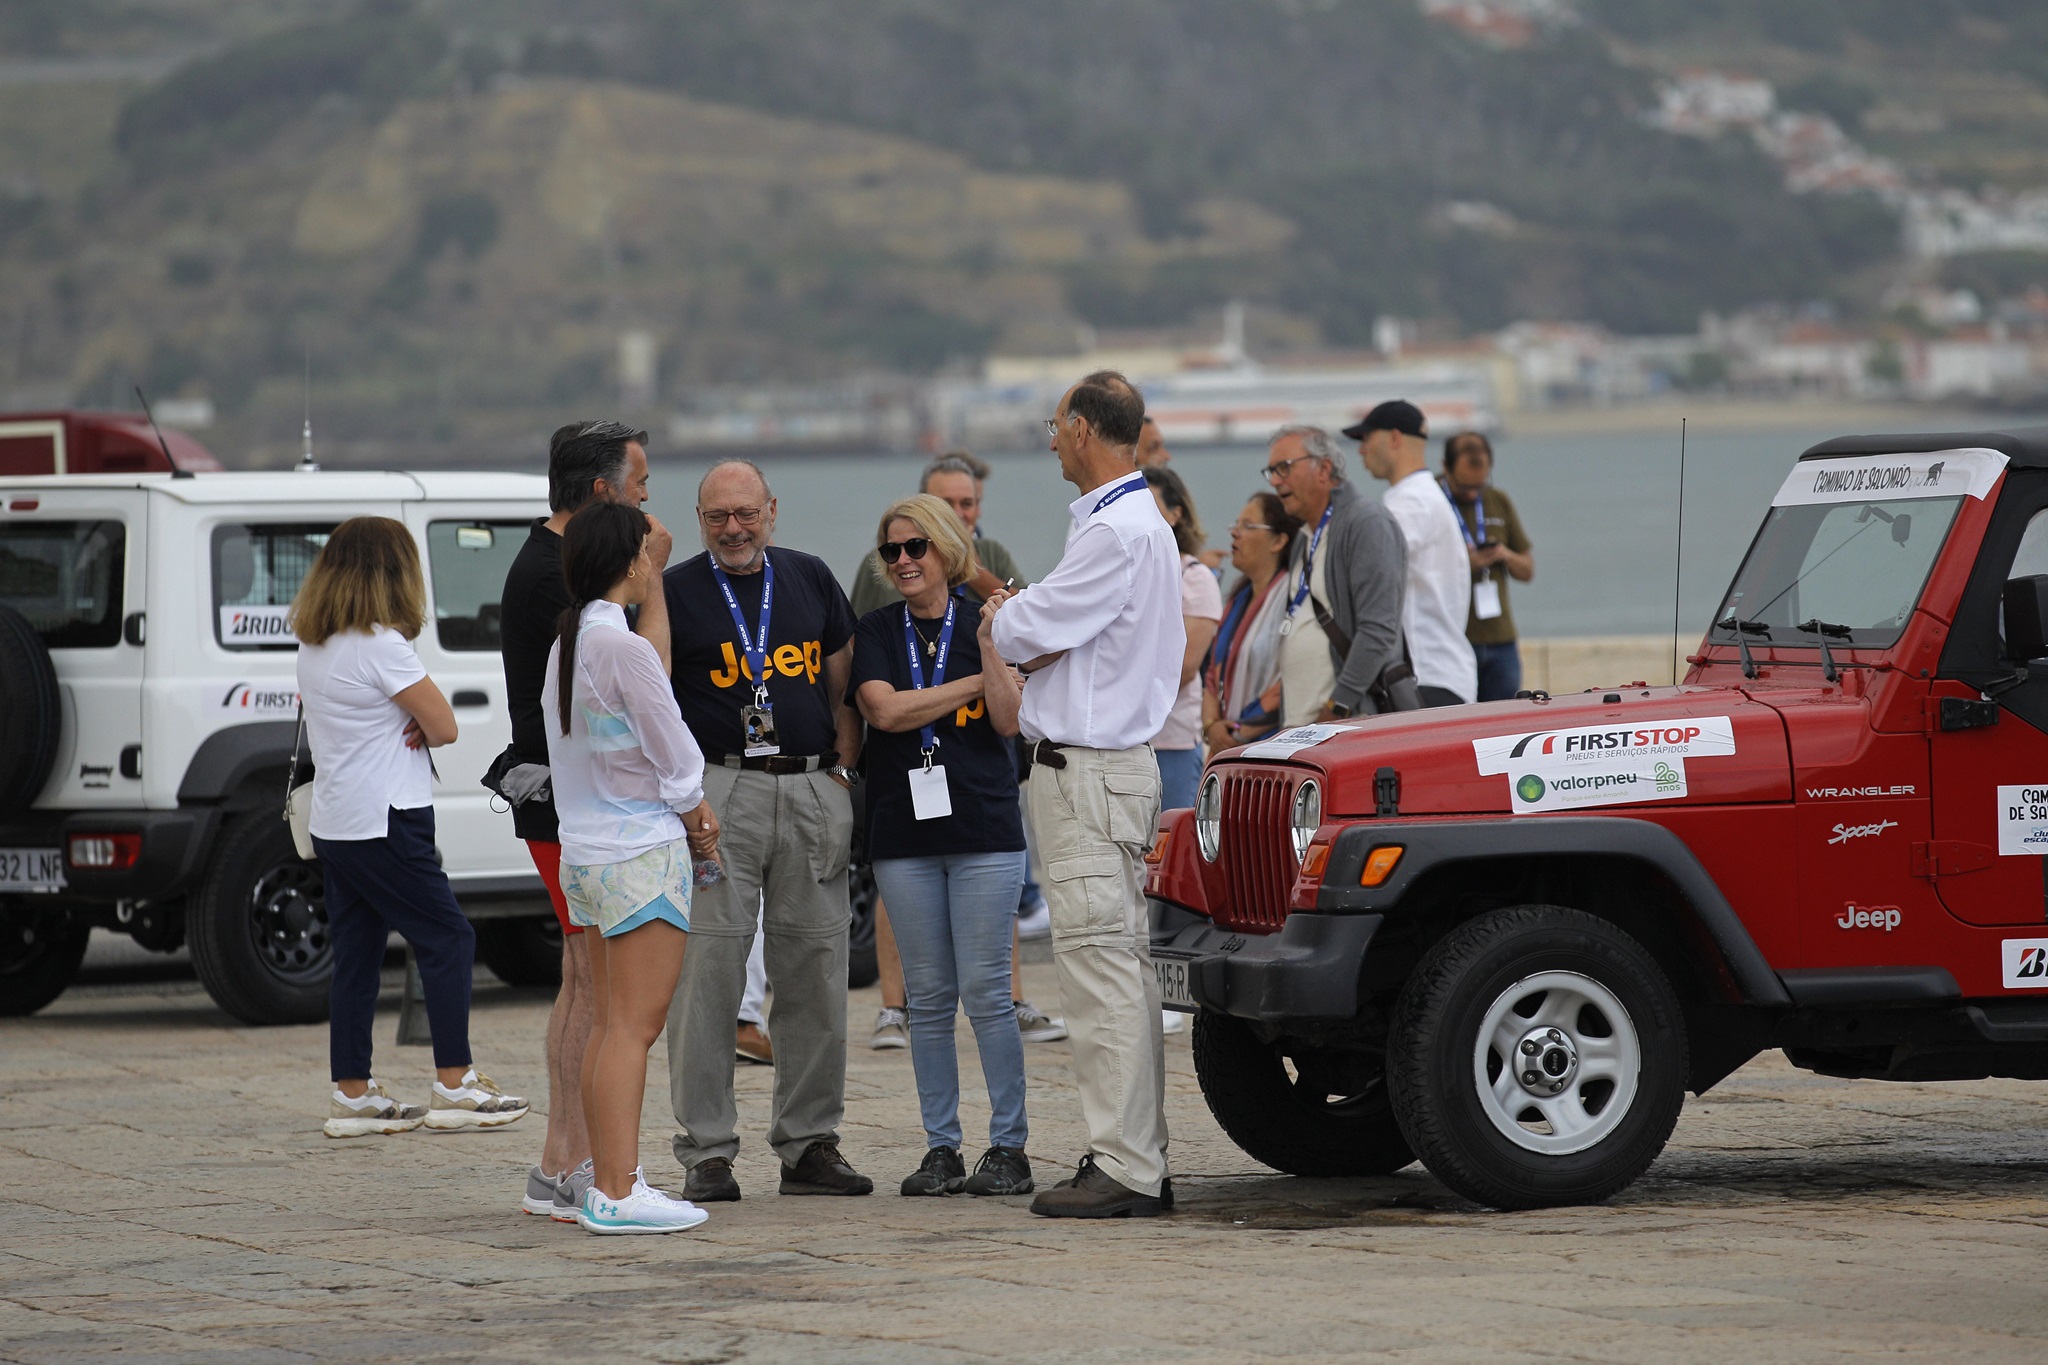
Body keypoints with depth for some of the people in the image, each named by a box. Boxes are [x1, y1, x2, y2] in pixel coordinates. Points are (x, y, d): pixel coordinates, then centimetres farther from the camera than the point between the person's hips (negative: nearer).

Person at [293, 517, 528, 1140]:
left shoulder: (314, 645, 12)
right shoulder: (380, 646, -16)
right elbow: (444, 726, -13)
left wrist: (413, 721, 0)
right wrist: (424, 720, 7)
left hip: (334, 825, 9)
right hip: (384, 825, -9)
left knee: (356, 954, 9)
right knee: (448, 938, -1)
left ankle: (353, 1094, 10)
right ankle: (454, 1084, -2)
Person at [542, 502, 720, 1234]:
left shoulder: (566, 645, 11)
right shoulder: (624, 647, -16)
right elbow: (673, 754, -12)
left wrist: (687, 812, 7)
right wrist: (695, 813, 8)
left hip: (586, 851, 9)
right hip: (642, 851, -9)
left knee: (615, 1023, 13)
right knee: (634, 1026, -7)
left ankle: (607, 1182, 14)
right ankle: (618, 1193, -8)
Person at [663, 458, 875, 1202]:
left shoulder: (810, 579, 14)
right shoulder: (673, 591, 3)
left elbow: (844, 682, 17)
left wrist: (843, 770, 6)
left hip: (814, 794, 4)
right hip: (717, 794, -4)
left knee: (816, 974, 5)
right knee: (707, 973, -6)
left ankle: (810, 1143, 13)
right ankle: (707, 1152, -2)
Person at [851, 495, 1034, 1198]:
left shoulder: (983, 623, 5)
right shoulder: (876, 632, 8)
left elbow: (1008, 720, -4)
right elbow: (885, 709, -8)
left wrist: (991, 645, -14)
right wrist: (974, 682, -6)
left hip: (984, 829, -2)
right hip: (905, 834, 2)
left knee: (986, 992, -5)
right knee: (928, 997, 4)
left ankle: (1008, 1146, 0)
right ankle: (941, 1148, 9)